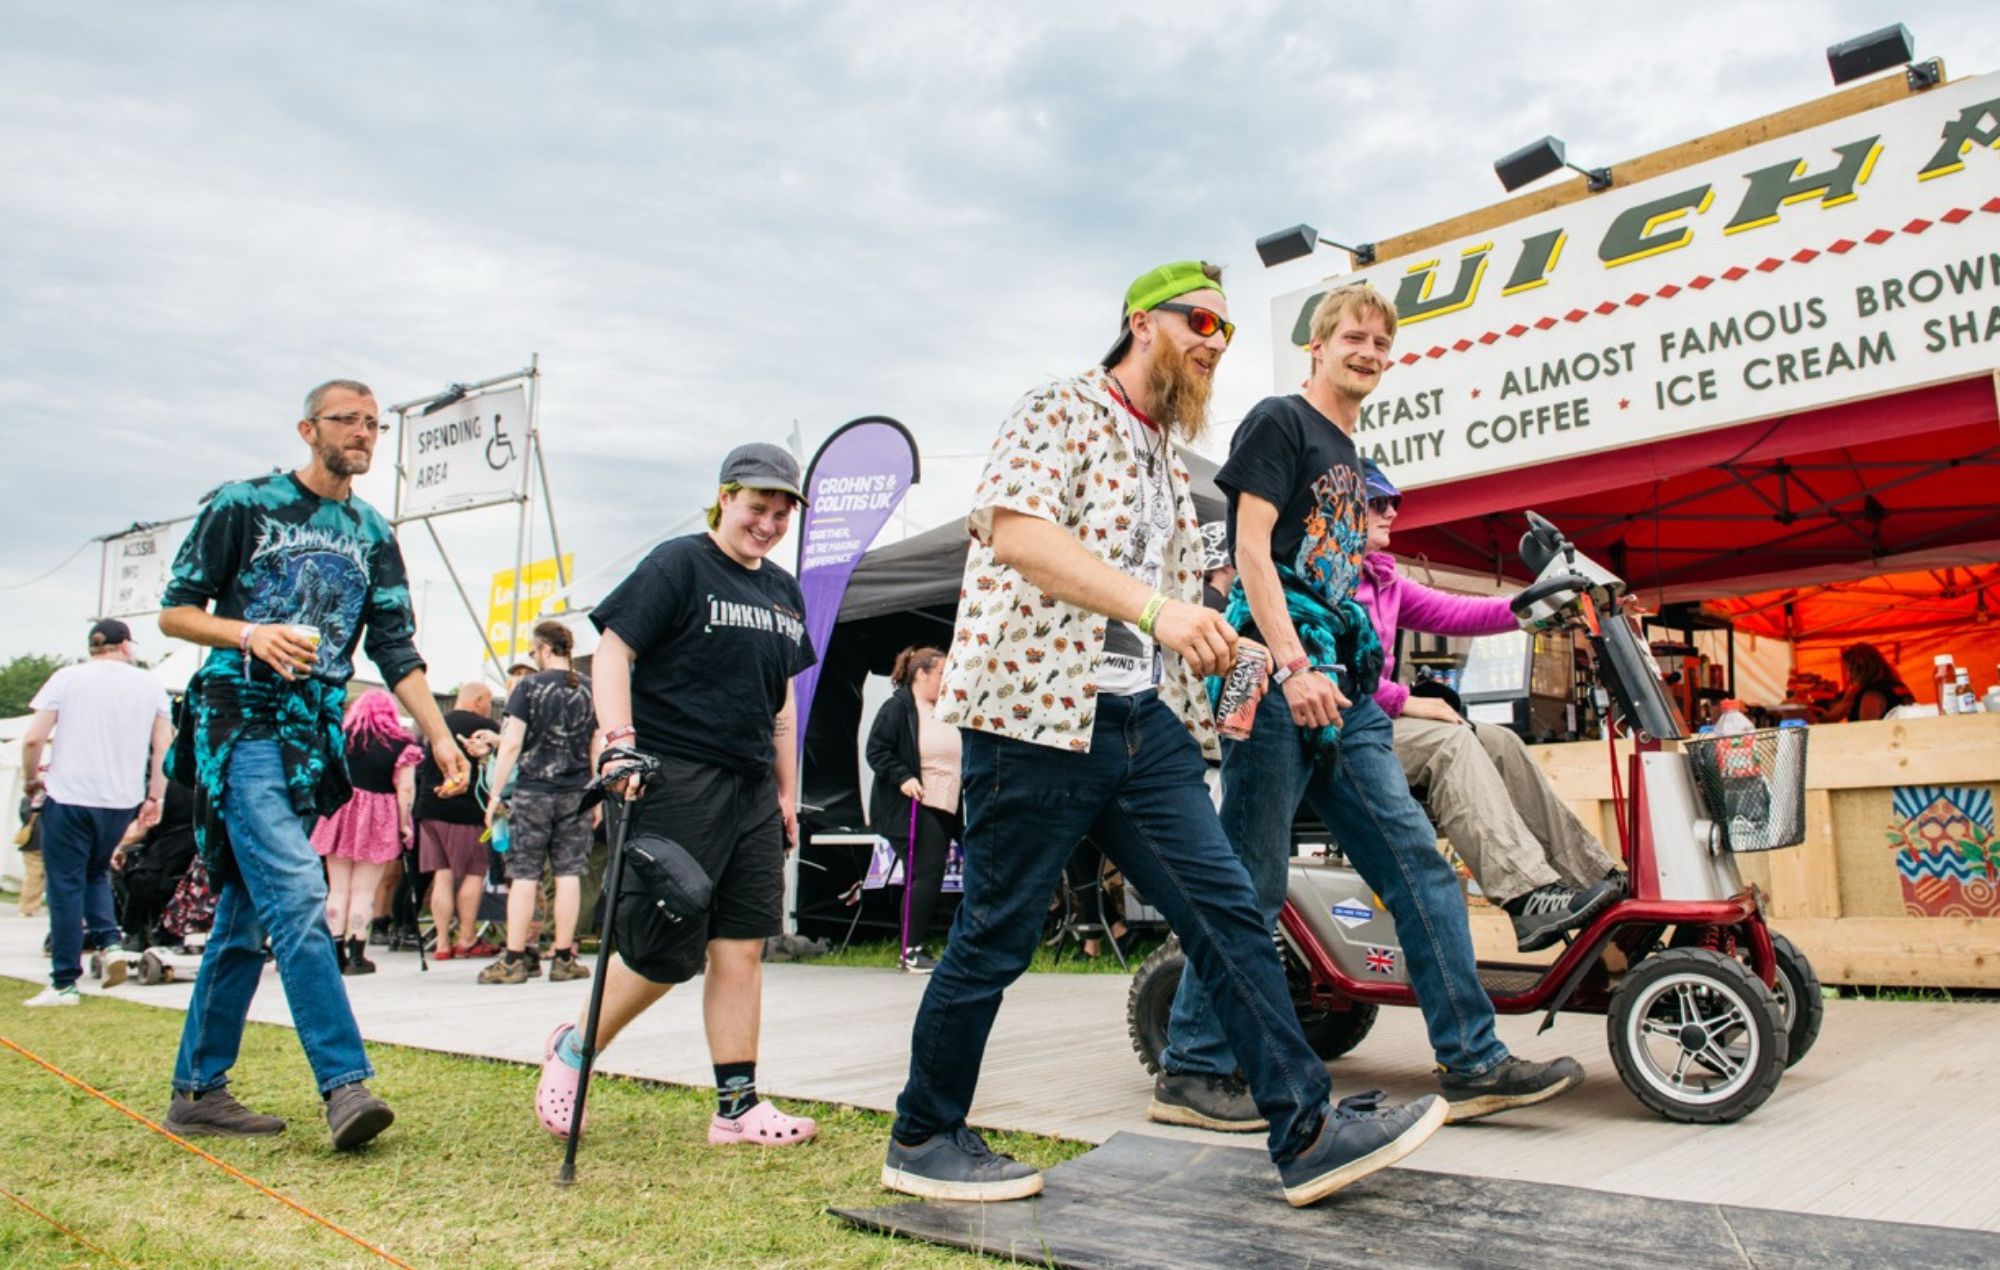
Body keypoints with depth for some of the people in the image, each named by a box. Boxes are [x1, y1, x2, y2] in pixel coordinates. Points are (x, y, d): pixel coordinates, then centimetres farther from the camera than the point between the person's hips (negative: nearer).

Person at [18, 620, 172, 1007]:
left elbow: (33, 739, -6)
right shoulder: (149, 685, 7)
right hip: (122, 801, 3)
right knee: (96, 872, 24)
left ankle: (64, 982, 4)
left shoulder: (67, 677, 0)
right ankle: (109, 940, 4)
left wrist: (32, 779, 11)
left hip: (69, 797, -3)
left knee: (66, 885, 3)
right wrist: (154, 797, 12)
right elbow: (164, 746, 5)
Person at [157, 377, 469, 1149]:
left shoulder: (373, 537, 14)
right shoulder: (243, 505, 1)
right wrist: (251, 633, -18)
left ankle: (197, 1090, 18)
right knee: (297, 898, -18)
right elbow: (175, 610, 2)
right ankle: (345, 1083, -19)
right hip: (242, 728, -5)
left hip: (314, 739, 5)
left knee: (246, 918, 9)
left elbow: (397, 653, 9)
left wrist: (440, 737, -3)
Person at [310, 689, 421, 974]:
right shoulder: (400, 744, -3)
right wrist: (404, 824, -3)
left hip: (339, 814, 2)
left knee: (337, 889, 10)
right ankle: (356, 955, 3)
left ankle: (336, 953, 11)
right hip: (377, 821, -2)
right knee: (363, 891, 3)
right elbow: (406, 788, -8)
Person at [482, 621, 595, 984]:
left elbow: (513, 744, -7)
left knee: (524, 875, 1)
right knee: (569, 873, 4)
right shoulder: (591, 690, 6)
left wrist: (495, 794, -1)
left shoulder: (529, 686, -4)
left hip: (533, 791, -3)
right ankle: (563, 958, 6)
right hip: (576, 794, 3)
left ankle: (513, 960, 2)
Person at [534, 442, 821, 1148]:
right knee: (666, 951, -3)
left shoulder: (784, 592, 18)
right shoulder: (677, 565, -3)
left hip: (752, 791, 7)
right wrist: (619, 738, -22)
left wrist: (787, 792, 19)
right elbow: (613, 651, -8)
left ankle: (737, 1107, 9)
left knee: (741, 946, 3)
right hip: (675, 780, -7)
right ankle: (572, 1049, 23)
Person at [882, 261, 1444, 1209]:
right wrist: (1154, 607, -26)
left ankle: (1308, 1131, 4)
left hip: (1144, 718, 8)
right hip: (1039, 708, -7)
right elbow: (1016, 530, -18)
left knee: (1227, 910, -1)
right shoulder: (1059, 411, 0)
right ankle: (922, 1141, 17)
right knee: (995, 937, 1)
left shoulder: (1169, 457, 24)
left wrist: (1217, 647, 14)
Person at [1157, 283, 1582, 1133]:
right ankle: (1190, 1074, 4)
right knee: (1252, 885, -6)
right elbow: (1252, 547, -11)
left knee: (1419, 864, 4)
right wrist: (1293, 664, -21)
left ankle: (1472, 1063, 9)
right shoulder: (1279, 421, 1)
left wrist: (1381, 693, 22)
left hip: (1342, 692, 9)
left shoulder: (1352, 461, 26)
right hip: (1279, 678, -9)